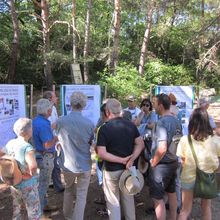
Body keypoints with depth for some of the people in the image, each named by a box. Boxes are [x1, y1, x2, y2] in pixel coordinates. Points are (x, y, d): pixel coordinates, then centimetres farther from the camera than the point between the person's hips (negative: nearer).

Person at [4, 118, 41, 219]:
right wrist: (31, 173, -23)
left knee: (16, 209, 27)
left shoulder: (10, 143, -5)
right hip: (28, 186, -7)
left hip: (14, 184, 7)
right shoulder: (27, 148, -27)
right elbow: (33, 166, -43)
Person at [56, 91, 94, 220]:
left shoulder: (60, 121, -13)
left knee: (68, 190, 26)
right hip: (84, 164, -2)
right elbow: (92, 143, -1)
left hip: (67, 164, 3)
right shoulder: (89, 123, -17)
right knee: (81, 196, 10)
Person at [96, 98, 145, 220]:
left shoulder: (104, 128, -16)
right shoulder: (131, 125, -2)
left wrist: (121, 160, -19)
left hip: (111, 170, -4)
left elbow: (101, 153, -22)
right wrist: (131, 159, -12)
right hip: (128, 168, 5)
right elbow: (140, 144, -2)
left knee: (113, 201, 12)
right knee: (128, 199, 22)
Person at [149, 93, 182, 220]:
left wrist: (153, 163, -16)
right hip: (174, 162, 9)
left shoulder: (162, 122, -23)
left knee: (158, 198, 3)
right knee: (172, 193, 22)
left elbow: (162, 148, -30)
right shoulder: (176, 120, 3)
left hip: (162, 165, -9)